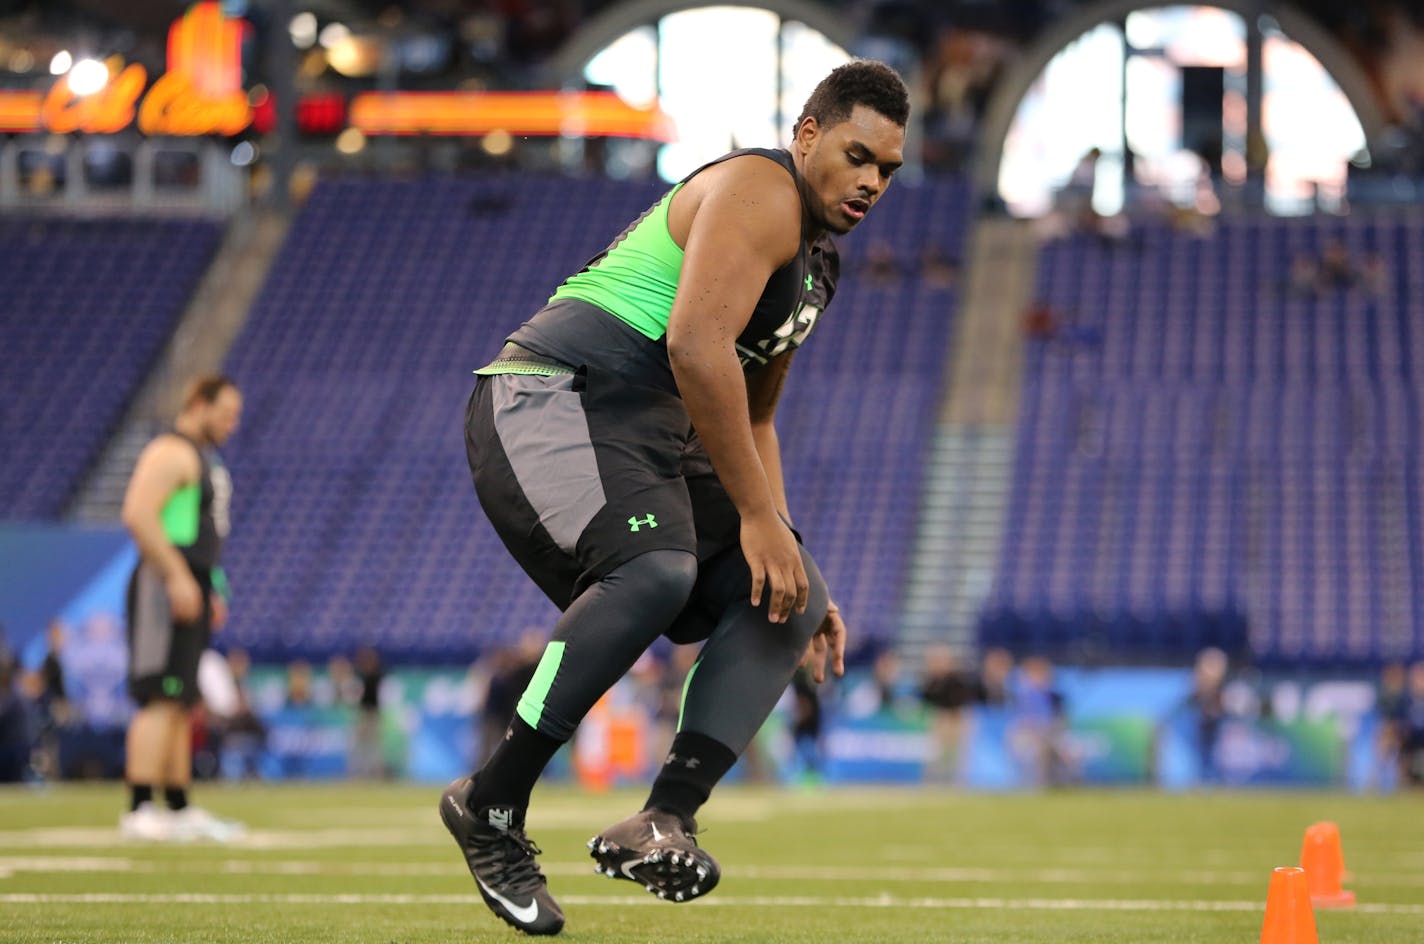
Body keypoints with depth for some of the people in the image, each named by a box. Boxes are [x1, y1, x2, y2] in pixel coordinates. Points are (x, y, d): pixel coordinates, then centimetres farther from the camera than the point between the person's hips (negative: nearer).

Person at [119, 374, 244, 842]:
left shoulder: (204, 457, 22)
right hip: (165, 591, -10)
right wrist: (178, 577, -25)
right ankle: (140, 810, -18)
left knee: (183, 704, 12)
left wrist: (213, 591, 23)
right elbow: (138, 514, -22)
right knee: (162, 701, -14)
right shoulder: (171, 452, -11)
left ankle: (179, 809, 16)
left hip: (192, 589, 10)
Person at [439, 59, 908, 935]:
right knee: (655, 568, -34)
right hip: (553, 397, -10)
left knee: (790, 602, -2)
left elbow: (752, 419, 30)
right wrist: (758, 517, -20)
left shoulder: (815, 260, 23)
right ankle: (491, 805, -23)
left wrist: (789, 560, 20)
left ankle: (665, 821, -17)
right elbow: (696, 345, -23)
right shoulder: (761, 192, -9)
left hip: (645, 436, 10)